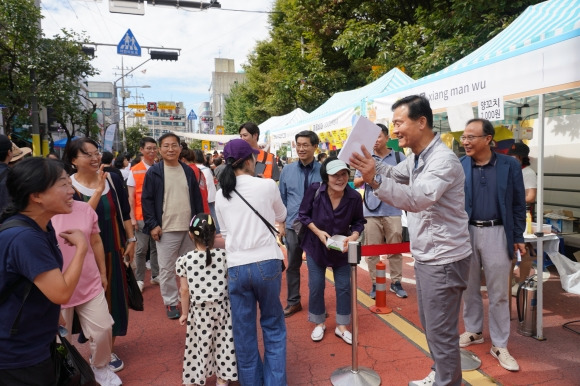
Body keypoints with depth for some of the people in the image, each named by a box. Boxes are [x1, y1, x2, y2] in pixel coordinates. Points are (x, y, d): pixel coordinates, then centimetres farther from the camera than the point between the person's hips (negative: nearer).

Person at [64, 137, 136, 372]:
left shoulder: (113, 179, -1)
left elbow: (125, 212, 6)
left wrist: (131, 240, 4)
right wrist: (98, 190, -25)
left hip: (113, 250, 3)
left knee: (114, 297, 10)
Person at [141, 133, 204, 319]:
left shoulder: (188, 171, 7)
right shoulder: (154, 172, -4)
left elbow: (197, 198, 11)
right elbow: (146, 200, -4)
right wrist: (152, 225, -11)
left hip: (190, 228, 4)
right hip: (166, 230, -3)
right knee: (167, 269, 4)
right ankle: (171, 303, 19)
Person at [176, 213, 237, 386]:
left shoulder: (185, 260, -10)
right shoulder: (223, 255, -10)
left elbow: (185, 290, -6)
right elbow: (230, 284, -5)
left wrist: (185, 313, 6)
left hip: (199, 311, 0)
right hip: (221, 307, 0)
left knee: (200, 344, 15)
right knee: (222, 343, 14)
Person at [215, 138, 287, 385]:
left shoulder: (221, 195, 3)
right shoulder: (267, 185, -4)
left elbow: (225, 233, 11)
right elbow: (282, 217, 13)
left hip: (236, 267, 2)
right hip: (267, 263, -2)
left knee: (243, 332, 14)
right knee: (273, 327, 16)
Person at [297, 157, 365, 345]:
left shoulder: (354, 197, -20)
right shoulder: (315, 190, -23)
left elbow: (359, 222, -5)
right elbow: (303, 214, -9)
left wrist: (353, 236, -24)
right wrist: (318, 232, -21)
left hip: (341, 248, 1)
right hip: (315, 246, -1)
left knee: (344, 286, 7)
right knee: (316, 286, 7)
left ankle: (341, 326, 26)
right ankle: (319, 324, 29)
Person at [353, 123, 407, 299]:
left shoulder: (399, 156, 5)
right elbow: (356, 182, 9)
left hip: (393, 210, -1)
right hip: (371, 211, 1)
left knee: (395, 248, 6)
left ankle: (396, 282, 19)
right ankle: (375, 283, 17)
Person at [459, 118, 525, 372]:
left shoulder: (509, 165, -3)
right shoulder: (458, 166, -2)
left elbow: (519, 204, 2)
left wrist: (518, 237, 1)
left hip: (497, 233, -1)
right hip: (466, 233, 2)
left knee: (498, 293, 6)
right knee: (469, 288, 15)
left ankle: (499, 346, 20)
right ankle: (473, 331, 34)